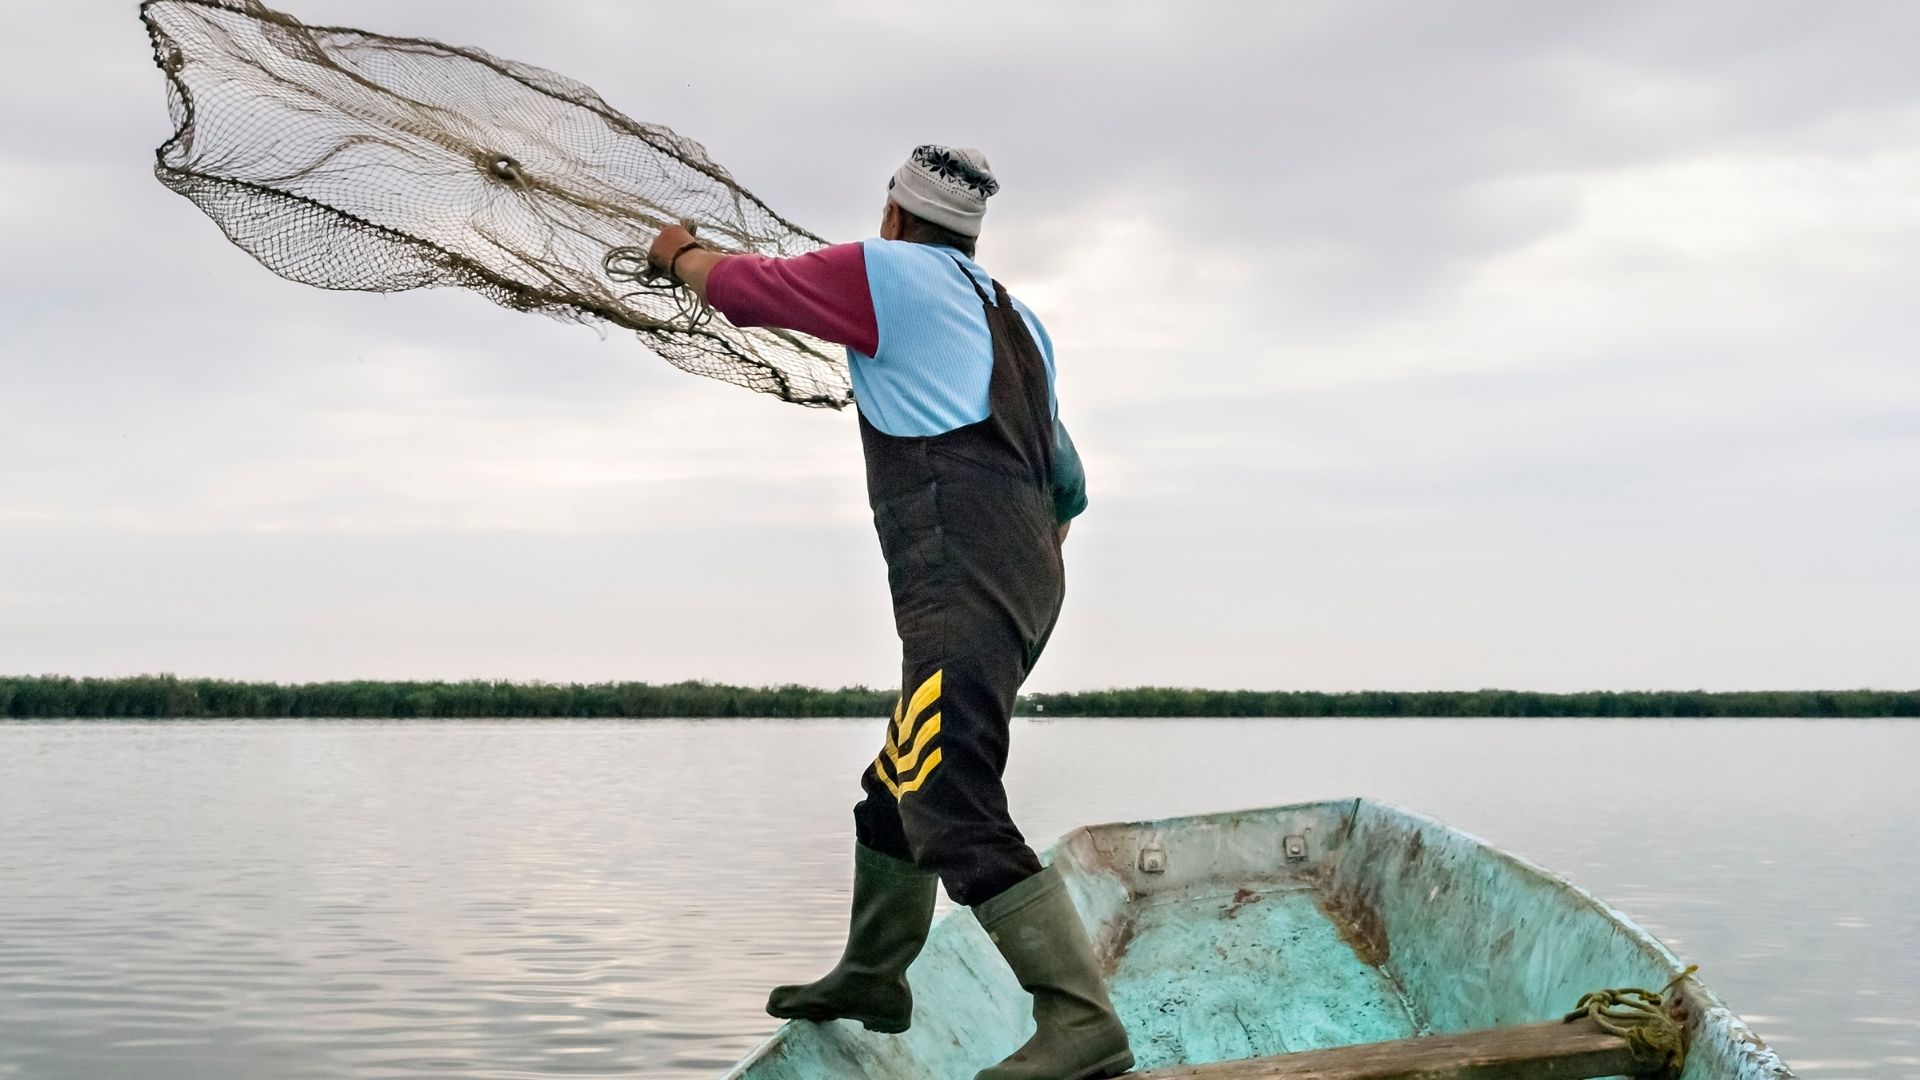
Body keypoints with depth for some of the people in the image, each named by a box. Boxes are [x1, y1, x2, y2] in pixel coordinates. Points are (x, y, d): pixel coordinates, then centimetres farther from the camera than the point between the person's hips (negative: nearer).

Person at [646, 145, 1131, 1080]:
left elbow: (738, 286, 11)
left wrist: (681, 252, 32)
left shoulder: (885, 269, 3)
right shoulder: (1015, 319, 25)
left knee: (955, 814, -17)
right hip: (1028, 578, 9)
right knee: (897, 788, 21)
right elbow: (1066, 488, 29)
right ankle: (870, 976, 34)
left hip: (962, 583, -9)